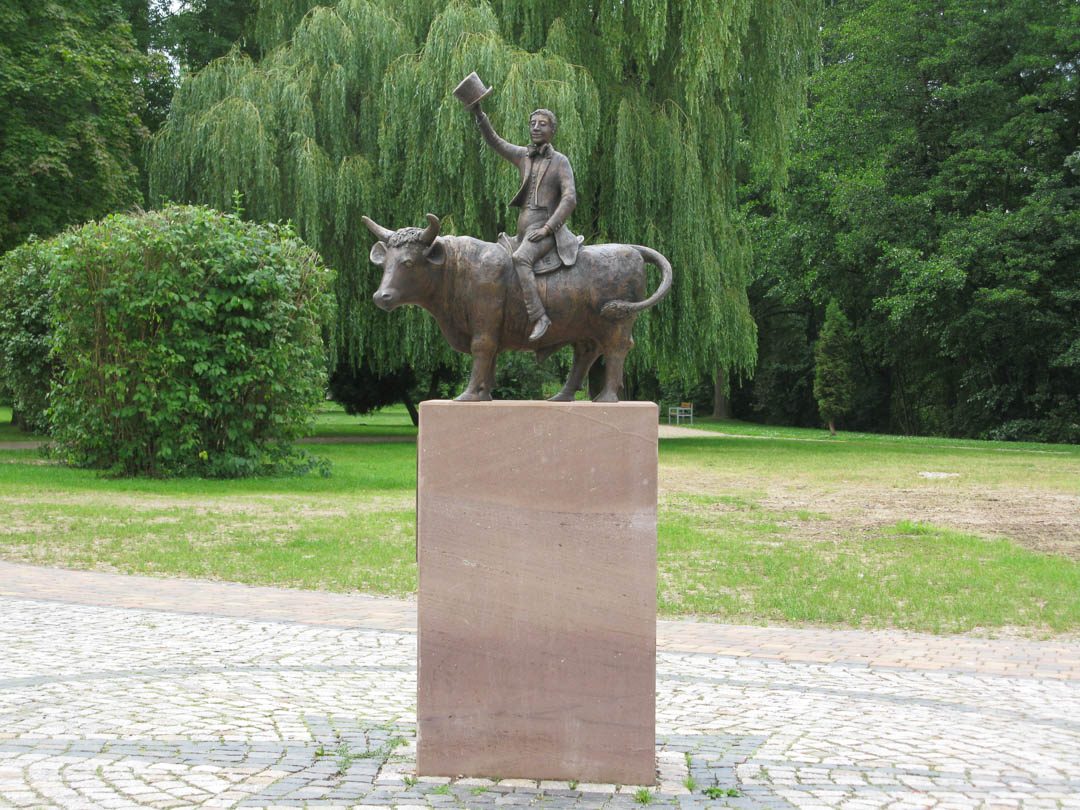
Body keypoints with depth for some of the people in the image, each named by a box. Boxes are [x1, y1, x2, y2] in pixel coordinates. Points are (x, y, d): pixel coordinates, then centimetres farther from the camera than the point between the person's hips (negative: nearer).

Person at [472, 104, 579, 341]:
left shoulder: (560, 161, -1)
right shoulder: (523, 156, 15)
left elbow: (570, 198, -10)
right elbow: (494, 141, 8)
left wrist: (547, 228, -19)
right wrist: (478, 113, -6)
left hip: (546, 231, -8)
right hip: (523, 230, 8)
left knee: (520, 259, -35)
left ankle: (539, 316, -38)